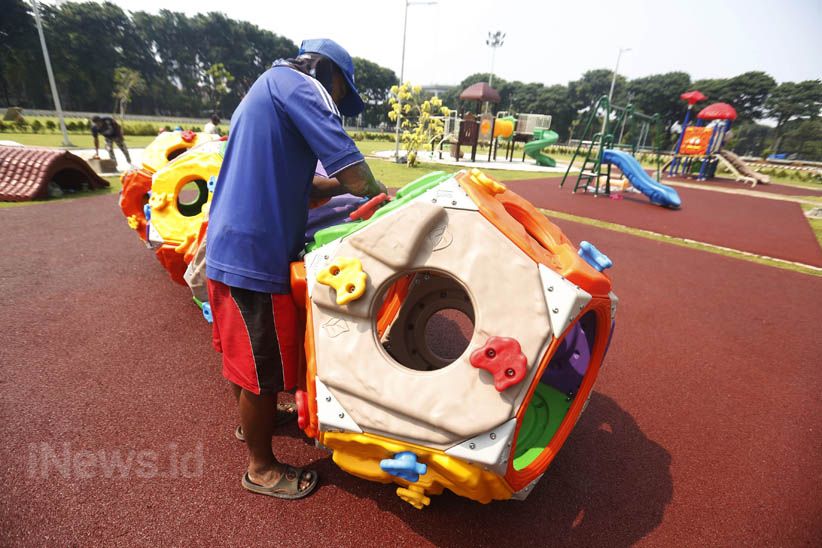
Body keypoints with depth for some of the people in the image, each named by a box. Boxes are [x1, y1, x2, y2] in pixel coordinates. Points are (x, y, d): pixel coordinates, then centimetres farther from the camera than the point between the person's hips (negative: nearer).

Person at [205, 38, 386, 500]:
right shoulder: (294, 82, -8)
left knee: (242, 351, 26)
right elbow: (353, 173, -20)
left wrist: (344, 186, 9)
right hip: (254, 253, -11)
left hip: (228, 246, 11)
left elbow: (296, 186, 18)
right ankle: (261, 468, 26)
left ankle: (252, 420, 50)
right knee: (263, 366, 5)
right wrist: (376, 191, -1)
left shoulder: (267, 90, 23)